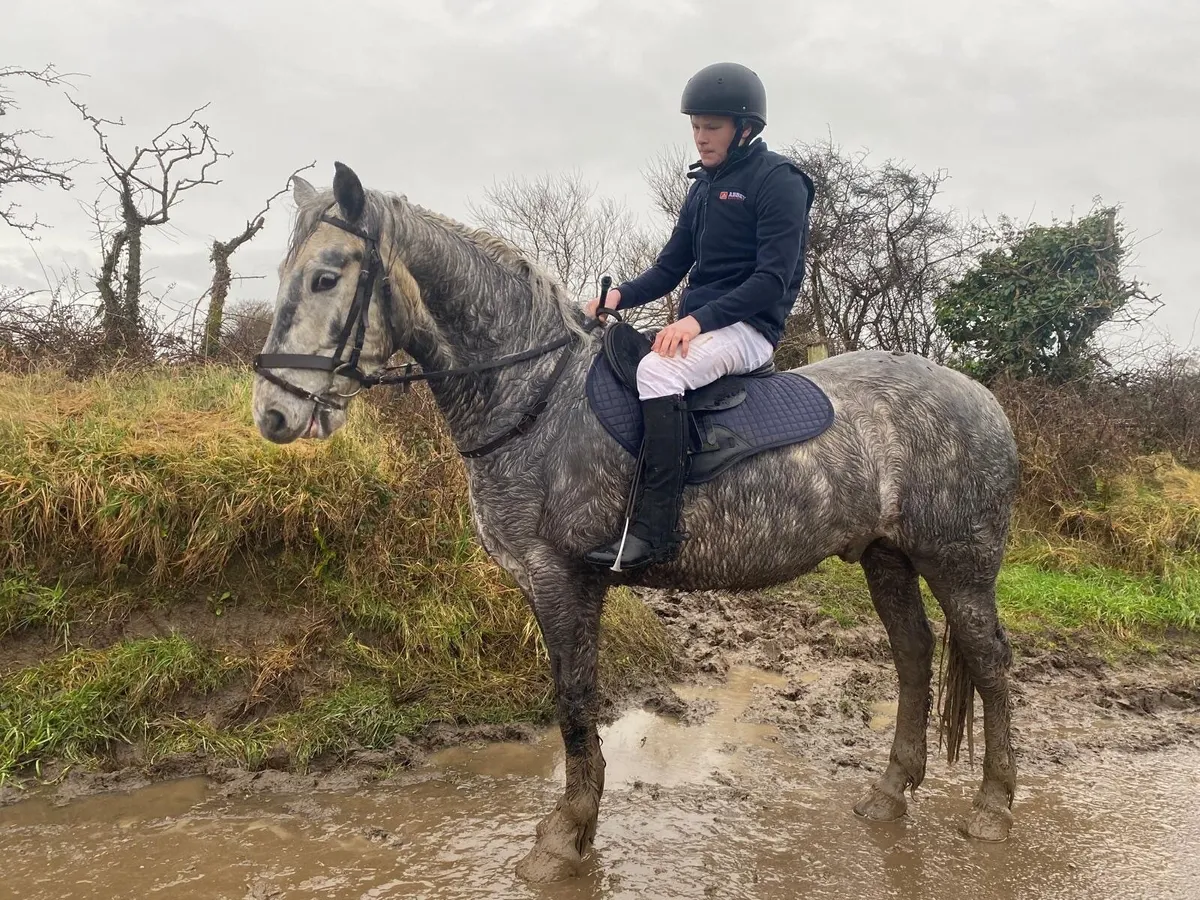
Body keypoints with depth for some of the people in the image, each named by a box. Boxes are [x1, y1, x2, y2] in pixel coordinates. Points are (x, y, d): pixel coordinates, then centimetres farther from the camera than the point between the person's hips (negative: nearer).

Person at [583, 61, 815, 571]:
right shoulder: (703, 184, 17)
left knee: (657, 371, -34)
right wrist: (621, 296, -5)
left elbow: (773, 279, -16)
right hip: (697, 326, 9)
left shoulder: (778, 180, -6)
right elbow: (670, 268, 16)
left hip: (749, 328, -9)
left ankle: (654, 530, -34)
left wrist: (699, 319, -26)